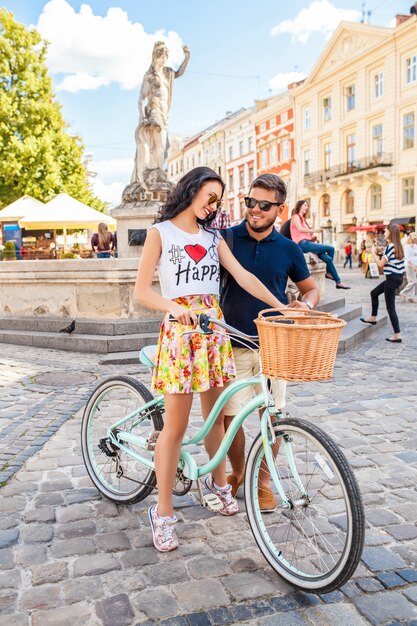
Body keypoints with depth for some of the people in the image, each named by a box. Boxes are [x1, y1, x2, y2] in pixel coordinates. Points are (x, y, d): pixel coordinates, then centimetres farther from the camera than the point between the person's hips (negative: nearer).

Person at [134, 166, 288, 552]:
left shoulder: (213, 237, 14)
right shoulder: (161, 232, 1)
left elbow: (243, 276, 4)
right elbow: (142, 291, -4)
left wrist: (281, 307, -7)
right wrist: (174, 307, -23)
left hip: (214, 329, 5)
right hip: (179, 329, -5)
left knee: (216, 415, 13)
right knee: (176, 425, -3)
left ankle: (218, 482, 37)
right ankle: (163, 512, 11)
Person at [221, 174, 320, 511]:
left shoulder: (288, 249, 3)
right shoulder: (225, 239, -1)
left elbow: (311, 288, 14)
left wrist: (305, 304, -8)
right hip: (233, 344, -1)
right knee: (230, 416, 1)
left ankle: (263, 478, 29)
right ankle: (238, 472, 28)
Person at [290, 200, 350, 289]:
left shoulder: (302, 218, 28)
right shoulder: (296, 216, 3)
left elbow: (311, 234, 19)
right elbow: (300, 229, -18)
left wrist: (314, 220, 19)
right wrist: (315, 230, -20)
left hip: (307, 243, 9)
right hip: (303, 244, -8)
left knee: (328, 259, -8)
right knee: (331, 249, -13)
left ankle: (338, 282, -7)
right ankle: (328, 272, 2)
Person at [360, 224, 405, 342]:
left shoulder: (390, 246, -18)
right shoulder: (397, 246, 9)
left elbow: (381, 264, -15)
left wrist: (373, 253, -3)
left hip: (392, 278, -10)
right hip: (397, 277, 10)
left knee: (390, 307, -5)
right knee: (374, 293, 25)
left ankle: (397, 335, -3)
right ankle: (373, 318, 37)